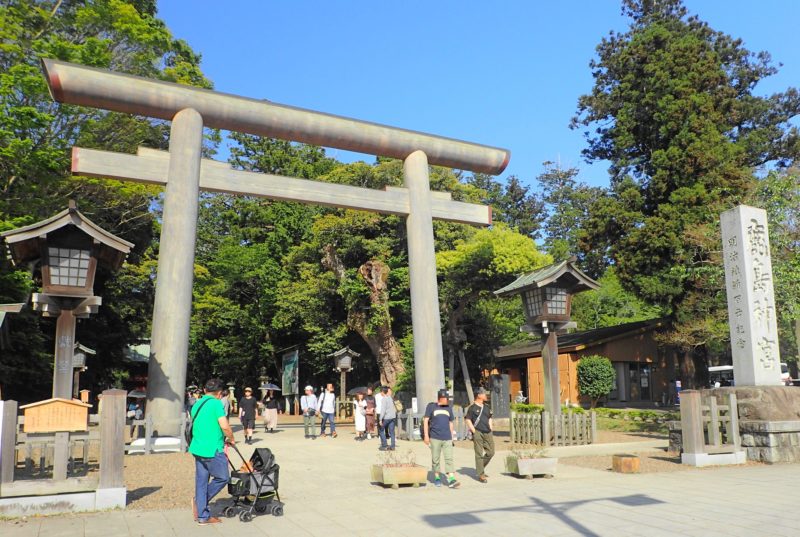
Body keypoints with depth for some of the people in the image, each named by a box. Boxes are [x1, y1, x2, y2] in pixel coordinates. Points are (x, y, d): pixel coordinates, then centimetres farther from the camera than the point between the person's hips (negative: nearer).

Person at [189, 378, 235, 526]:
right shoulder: (216, 403, -12)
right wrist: (231, 439, -1)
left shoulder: (197, 404, 13)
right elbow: (225, 426, -20)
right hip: (213, 449, -8)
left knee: (201, 481, 12)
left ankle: (203, 516, 16)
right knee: (222, 478, 7)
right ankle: (198, 502, 8)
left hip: (198, 448, 8)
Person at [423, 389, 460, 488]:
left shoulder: (448, 408, 12)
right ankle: (437, 478, 20)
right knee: (435, 459, 6)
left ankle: (451, 479, -12)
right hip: (435, 438, -2)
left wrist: (451, 436, 18)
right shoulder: (431, 406, 0)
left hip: (447, 438, 2)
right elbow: (426, 420, 0)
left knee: (449, 458, -7)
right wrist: (426, 435, -5)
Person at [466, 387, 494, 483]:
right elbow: (468, 420, -6)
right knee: (479, 454, -4)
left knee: (491, 452, 5)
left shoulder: (487, 407, 16)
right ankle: (481, 475, 2)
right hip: (478, 433, -7)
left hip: (487, 432, 7)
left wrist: (491, 429, 13)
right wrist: (474, 431, -12)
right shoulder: (472, 408, -4)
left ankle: (480, 468, 25)